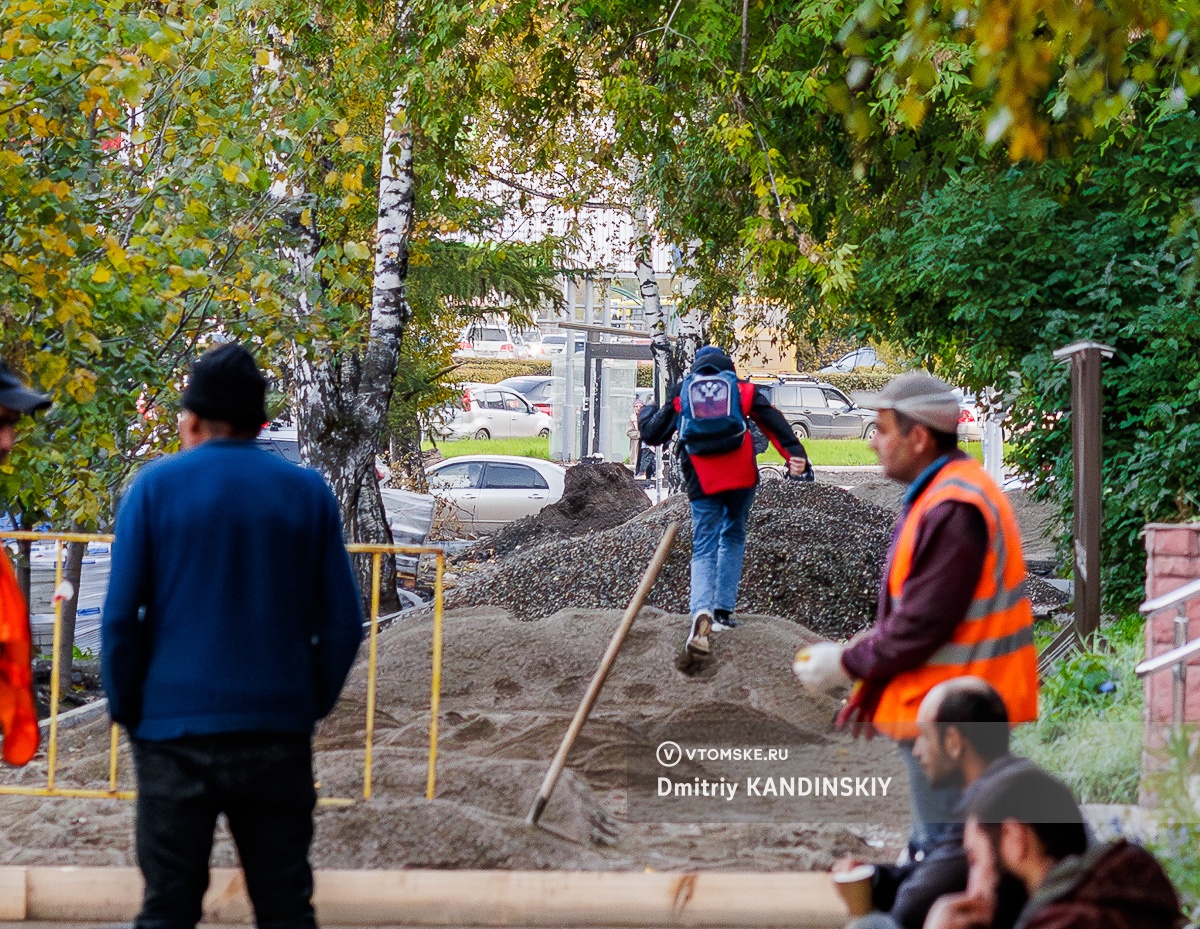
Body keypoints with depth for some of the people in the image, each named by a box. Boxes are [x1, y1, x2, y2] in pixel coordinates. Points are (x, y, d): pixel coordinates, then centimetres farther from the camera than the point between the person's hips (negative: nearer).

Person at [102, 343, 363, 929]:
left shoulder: (156, 486, -1)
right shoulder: (308, 493, 5)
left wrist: (127, 711, 6)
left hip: (175, 733, -2)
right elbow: (342, 623, 3)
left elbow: (120, 617, -4)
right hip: (278, 737, 2)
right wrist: (308, 707, 12)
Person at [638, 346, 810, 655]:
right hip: (741, 476, 0)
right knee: (733, 537, 21)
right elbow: (774, 423, 0)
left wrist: (647, 413, 40)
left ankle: (702, 612, -26)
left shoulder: (680, 394, 14)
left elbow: (652, 435, 19)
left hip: (702, 480, 0)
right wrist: (795, 454, -8)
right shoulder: (743, 389, 13)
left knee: (704, 548, 1)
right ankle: (723, 612, 13)